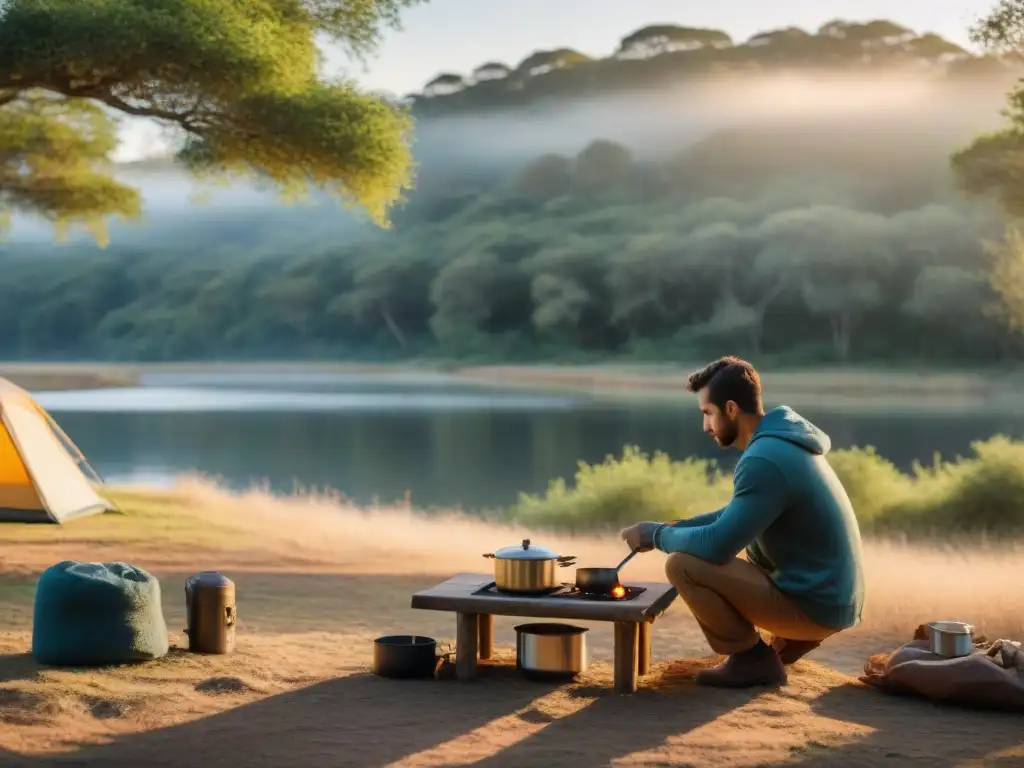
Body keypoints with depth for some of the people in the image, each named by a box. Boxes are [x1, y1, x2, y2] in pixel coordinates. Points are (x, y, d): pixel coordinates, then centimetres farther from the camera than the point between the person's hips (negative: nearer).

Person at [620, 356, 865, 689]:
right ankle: (789, 643, 17)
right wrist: (673, 527, 11)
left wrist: (655, 535, -6)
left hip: (815, 605, -10)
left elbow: (718, 545, -23)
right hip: (832, 597, 10)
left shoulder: (765, 459, -22)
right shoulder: (781, 444, 10)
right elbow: (735, 517, 23)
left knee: (682, 565, -17)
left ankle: (753, 658, -2)